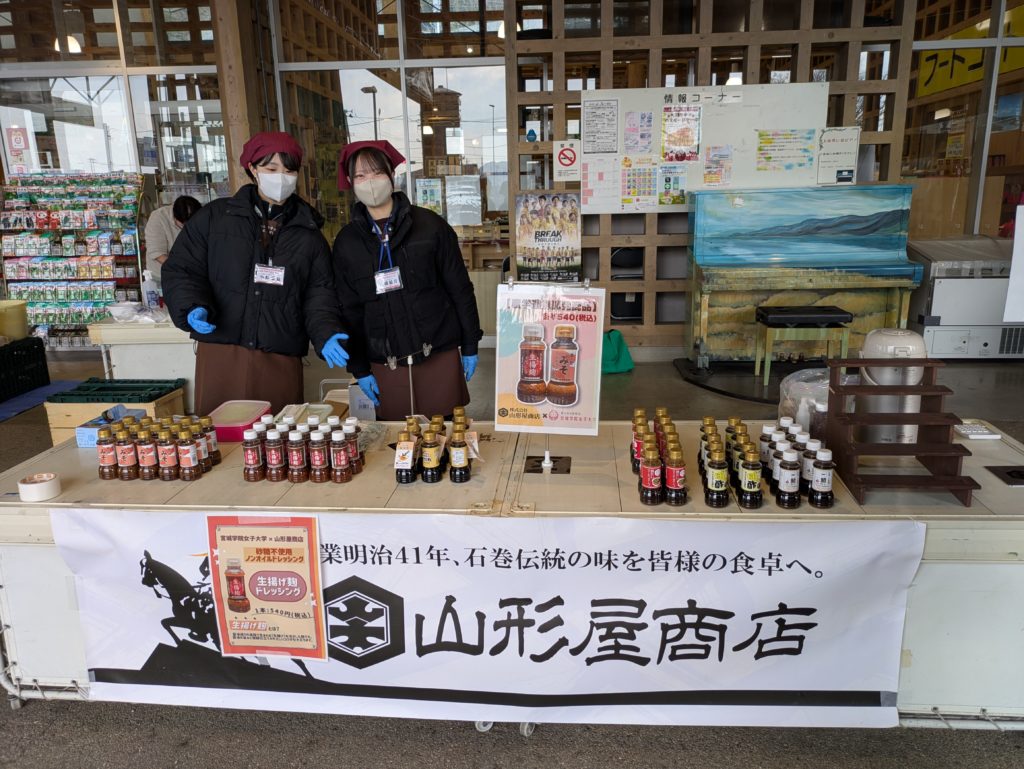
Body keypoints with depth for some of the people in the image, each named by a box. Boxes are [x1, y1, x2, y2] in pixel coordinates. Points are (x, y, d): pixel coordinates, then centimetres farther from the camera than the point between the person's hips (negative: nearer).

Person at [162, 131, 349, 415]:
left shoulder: (308, 232, 11)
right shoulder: (214, 217, 8)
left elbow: (320, 293, 6)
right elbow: (181, 270, 8)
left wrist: (326, 335, -13)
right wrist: (193, 308, -13)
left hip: (281, 360, 1)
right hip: (220, 355, -1)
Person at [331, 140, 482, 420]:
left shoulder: (430, 225, -2)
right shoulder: (346, 241, 5)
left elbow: (460, 289, 1)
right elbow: (350, 310, 8)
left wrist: (470, 345, 0)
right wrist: (359, 369, 6)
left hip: (440, 355, -1)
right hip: (385, 363, 2)